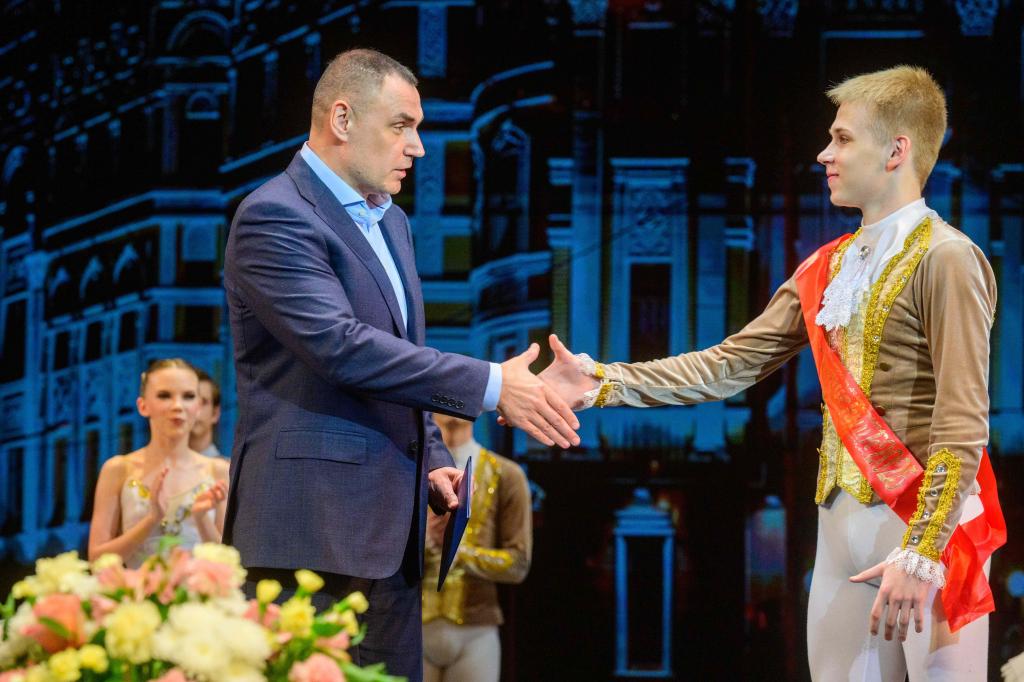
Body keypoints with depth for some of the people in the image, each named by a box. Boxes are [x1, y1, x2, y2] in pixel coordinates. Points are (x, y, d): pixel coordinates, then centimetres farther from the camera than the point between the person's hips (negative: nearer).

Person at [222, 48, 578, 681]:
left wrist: (431, 460, 11)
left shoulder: (392, 224, 19)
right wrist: (491, 385, -22)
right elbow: (342, 348, -22)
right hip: (312, 530, -9)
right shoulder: (274, 217, -11)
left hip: (388, 527, 9)